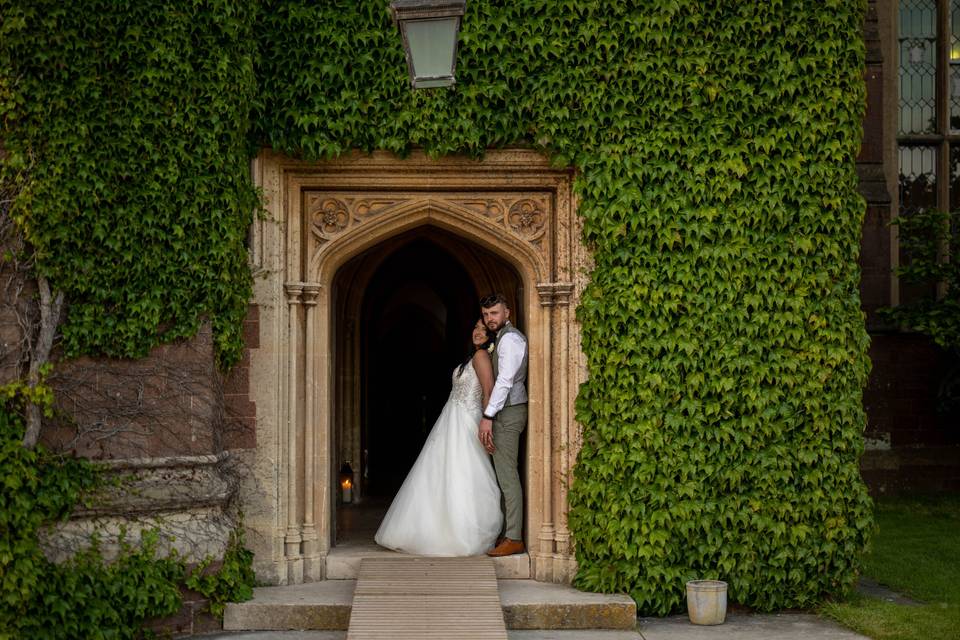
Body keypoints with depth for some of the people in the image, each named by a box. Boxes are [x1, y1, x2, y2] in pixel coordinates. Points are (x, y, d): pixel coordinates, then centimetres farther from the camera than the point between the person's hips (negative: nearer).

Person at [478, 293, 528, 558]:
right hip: (508, 411, 10)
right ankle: (511, 532, 16)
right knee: (507, 475, 12)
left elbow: (504, 381, -21)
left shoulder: (509, 339, -13)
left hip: (507, 413, -10)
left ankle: (514, 539, -10)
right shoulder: (508, 337, 19)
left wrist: (487, 417, -23)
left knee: (507, 475, -10)